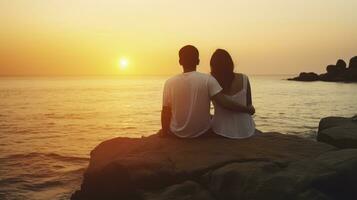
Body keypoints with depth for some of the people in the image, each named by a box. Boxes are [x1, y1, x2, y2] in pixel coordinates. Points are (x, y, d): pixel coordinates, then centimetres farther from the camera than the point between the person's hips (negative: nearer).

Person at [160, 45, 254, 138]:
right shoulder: (207, 79, -15)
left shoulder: (170, 82, -13)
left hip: (177, 133, 0)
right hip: (202, 132, 0)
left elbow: (166, 112, -8)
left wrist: (164, 131, 9)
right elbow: (225, 102, -20)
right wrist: (248, 109, -5)